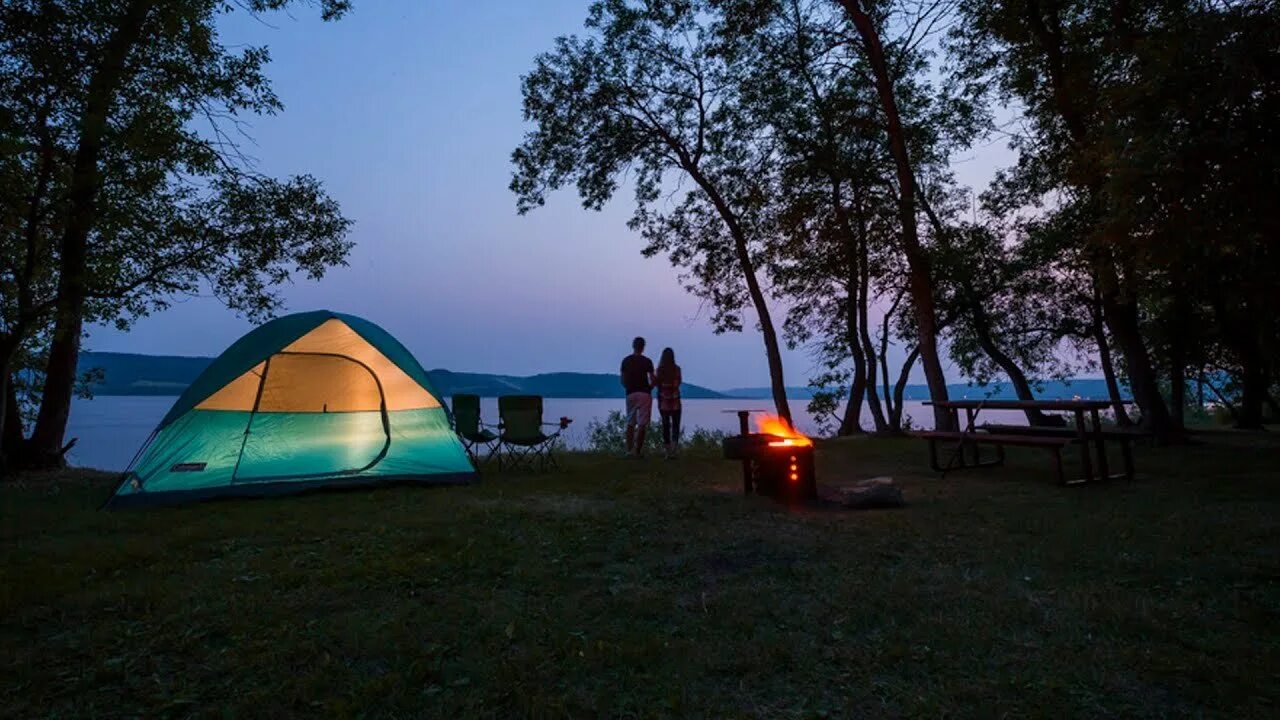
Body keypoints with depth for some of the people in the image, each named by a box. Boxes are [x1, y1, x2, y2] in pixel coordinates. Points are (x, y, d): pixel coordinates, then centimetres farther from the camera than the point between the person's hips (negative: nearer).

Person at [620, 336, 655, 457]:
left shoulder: (626, 360, 5)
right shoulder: (647, 361, -4)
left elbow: (623, 381, 5)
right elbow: (653, 380, -7)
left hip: (631, 394, 3)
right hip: (644, 394, -3)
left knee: (630, 424, 13)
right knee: (642, 424, -1)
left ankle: (629, 450, 12)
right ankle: (638, 451, -5)